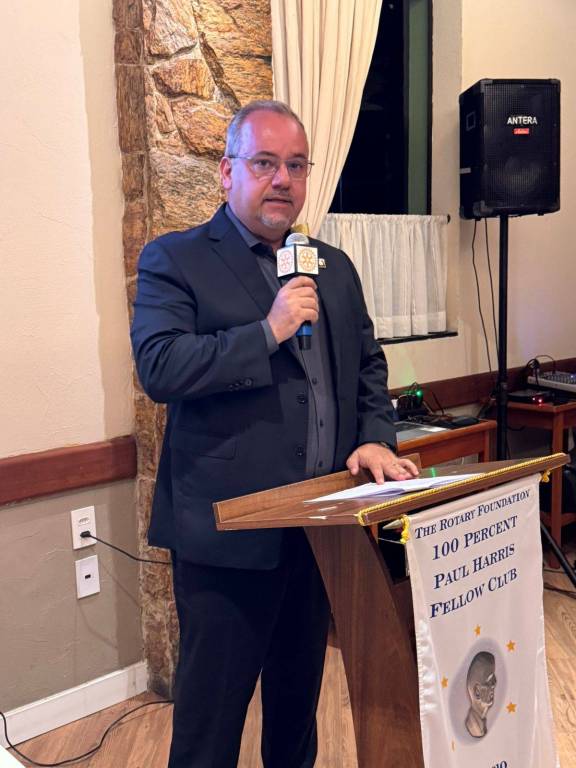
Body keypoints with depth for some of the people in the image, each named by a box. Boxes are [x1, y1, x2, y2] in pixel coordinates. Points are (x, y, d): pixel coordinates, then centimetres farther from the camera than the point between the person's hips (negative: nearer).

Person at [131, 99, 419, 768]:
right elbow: (158, 368, -19)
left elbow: (368, 363, 17)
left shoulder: (334, 268, 13)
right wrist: (268, 331, -22)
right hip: (228, 533, -5)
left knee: (299, 694, 23)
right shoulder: (174, 260, -6)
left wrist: (375, 438, 1)